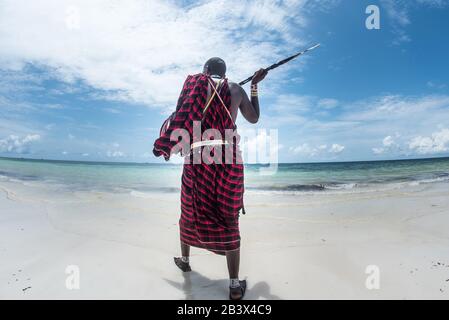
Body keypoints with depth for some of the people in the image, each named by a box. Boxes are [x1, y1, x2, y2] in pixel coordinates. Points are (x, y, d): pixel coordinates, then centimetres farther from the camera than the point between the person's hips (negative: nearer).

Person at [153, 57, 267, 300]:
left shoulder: (194, 86, 7)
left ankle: (184, 259, 38)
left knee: (191, 211, 17)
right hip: (229, 158, 0)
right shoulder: (237, 90, 9)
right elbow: (254, 118, 21)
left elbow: (179, 119, 7)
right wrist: (254, 86, 30)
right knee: (228, 219, 2)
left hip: (198, 155, 1)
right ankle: (235, 286, 4)